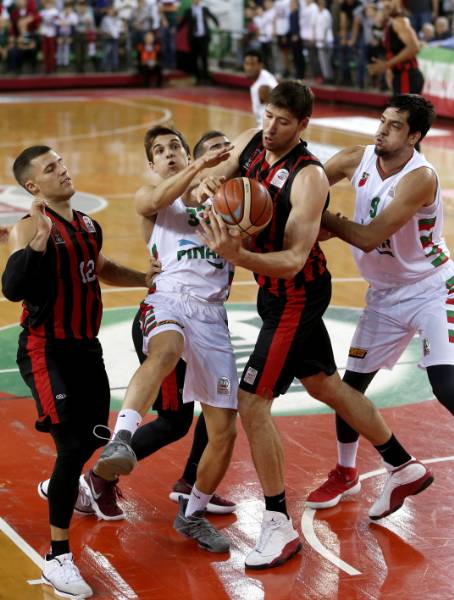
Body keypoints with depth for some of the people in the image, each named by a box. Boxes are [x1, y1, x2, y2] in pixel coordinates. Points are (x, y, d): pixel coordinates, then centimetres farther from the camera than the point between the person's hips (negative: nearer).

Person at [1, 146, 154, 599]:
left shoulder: (89, 226, 7)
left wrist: (149, 279, 23)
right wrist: (38, 241, -41)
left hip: (86, 346, 8)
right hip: (46, 352, -8)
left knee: (95, 434, 21)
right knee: (72, 444, -16)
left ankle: (57, 488, 53)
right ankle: (58, 557, -9)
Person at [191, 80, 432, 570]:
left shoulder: (308, 178, -27)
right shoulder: (250, 143, -4)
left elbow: (294, 260, -32)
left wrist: (236, 255, -47)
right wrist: (203, 185, -25)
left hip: (297, 295, -9)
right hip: (276, 291, 9)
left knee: (252, 404, -10)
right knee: (324, 384, 23)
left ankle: (278, 526, 1)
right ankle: (404, 468, 40)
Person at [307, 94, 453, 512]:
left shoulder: (420, 177, -27)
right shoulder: (358, 160, -8)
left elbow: (370, 237, -30)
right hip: (386, 293, 6)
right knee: (351, 383, 8)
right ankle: (345, 474, 29)